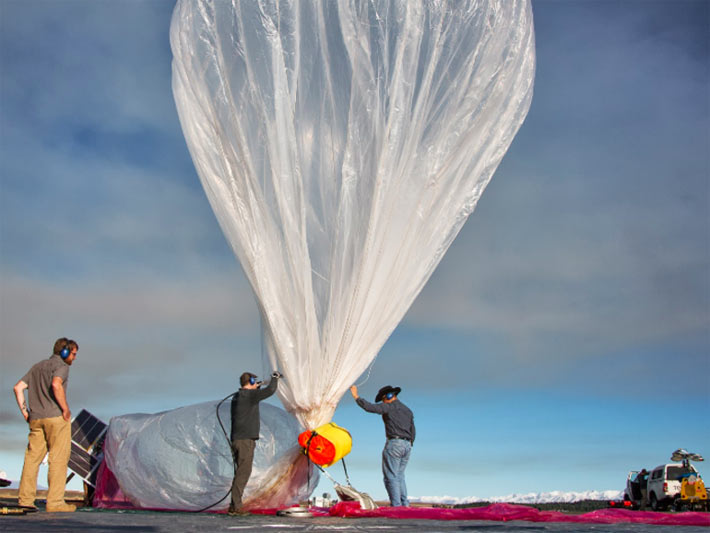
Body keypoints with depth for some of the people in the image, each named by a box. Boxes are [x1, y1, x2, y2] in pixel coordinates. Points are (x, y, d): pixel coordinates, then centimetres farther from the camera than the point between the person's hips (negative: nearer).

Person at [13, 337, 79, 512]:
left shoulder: (37, 367, 21)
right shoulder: (61, 366, -3)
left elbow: (18, 387, 15)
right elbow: (56, 385, -23)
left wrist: (25, 412, 13)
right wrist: (66, 409, -15)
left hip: (36, 419, 7)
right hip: (56, 417, -7)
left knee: (32, 457, 10)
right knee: (58, 458, -4)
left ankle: (25, 498, 8)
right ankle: (55, 501, -6)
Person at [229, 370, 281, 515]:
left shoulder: (236, 396, 16)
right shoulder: (250, 395, -10)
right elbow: (270, 390, -16)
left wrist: (255, 388, 29)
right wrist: (275, 377, 2)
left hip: (237, 439, 9)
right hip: (246, 439, -9)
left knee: (242, 472, 13)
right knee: (243, 473, -8)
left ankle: (234, 505, 14)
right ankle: (235, 506, -10)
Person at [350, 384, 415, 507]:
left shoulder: (389, 407, -2)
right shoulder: (408, 410, 20)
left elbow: (370, 407, -13)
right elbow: (413, 432, 19)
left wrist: (356, 396, -5)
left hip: (394, 443, -7)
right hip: (407, 446, 8)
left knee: (391, 477, -5)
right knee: (399, 475, 15)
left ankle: (396, 505, -11)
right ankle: (404, 504, 9)